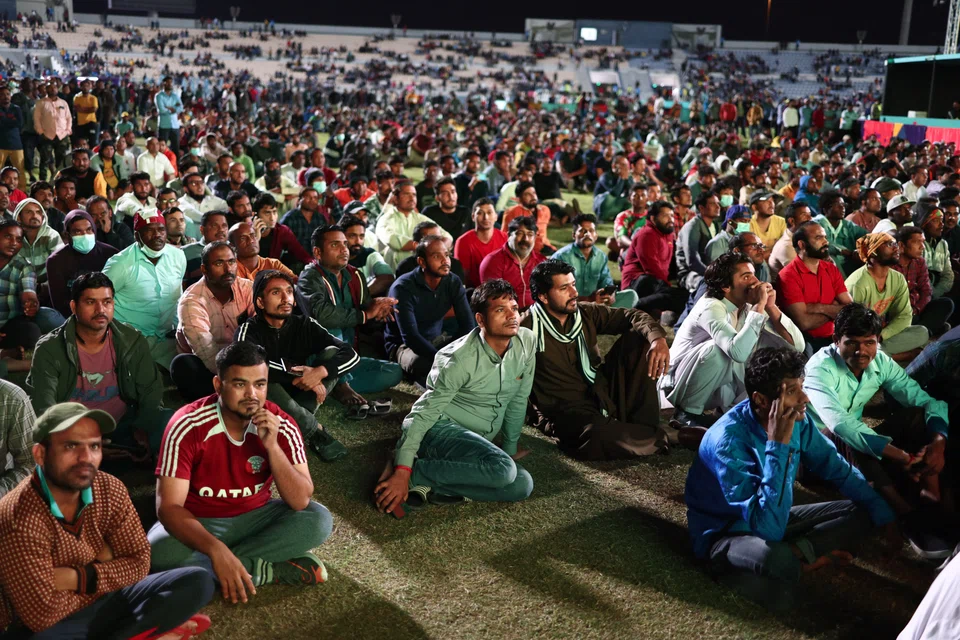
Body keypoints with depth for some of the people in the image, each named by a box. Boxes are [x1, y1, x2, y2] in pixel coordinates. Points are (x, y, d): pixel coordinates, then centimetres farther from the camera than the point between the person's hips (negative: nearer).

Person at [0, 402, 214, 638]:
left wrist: (78, 578, -19)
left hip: (103, 603, 5)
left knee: (196, 583, -9)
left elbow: (139, 561, -3)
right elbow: (43, 615, -25)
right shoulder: (19, 519, -25)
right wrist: (101, 569, -10)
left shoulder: (110, 490, -9)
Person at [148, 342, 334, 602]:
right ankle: (262, 569, -23)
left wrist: (272, 446, -33)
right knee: (157, 554, -34)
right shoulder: (188, 426, -23)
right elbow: (169, 506, -26)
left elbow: (300, 502, -19)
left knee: (319, 520, -22)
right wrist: (216, 550, -41)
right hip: (198, 523, -2)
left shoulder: (282, 425, -16)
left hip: (254, 517, 2)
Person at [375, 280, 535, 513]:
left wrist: (510, 446, 18)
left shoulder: (527, 341, -4)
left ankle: (427, 486, -17)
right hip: (440, 429, -7)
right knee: (502, 470, -32)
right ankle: (411, 471, -19)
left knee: (522, 485, -19)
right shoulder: (460, 359, -20)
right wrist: (402, 472, -24)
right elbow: (424, 414, -18)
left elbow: (518, 400, 10)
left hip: (478, 440, 7)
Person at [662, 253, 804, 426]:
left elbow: (797, 346, -9)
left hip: (721, 387, 6)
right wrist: (759, 306, -35)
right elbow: (739, 352, -43)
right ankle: (688, 412, -14)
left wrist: (770, 307, -20)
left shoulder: (750, 306, -5)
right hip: (680, 385, -6)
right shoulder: (711, 307, -25)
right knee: (719, 349, -34)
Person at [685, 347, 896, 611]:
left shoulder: (797, 419, -11)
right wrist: (778, 445, -39)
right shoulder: (728, 441, -32)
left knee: (862, 513, 1)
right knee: (778, 559, -39)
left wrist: (885, 518, 4)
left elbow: (838, 469, 8)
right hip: (724, 534, -8)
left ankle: (797, 552, -13)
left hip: (774, 520, 8)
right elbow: (769, 528, -38)